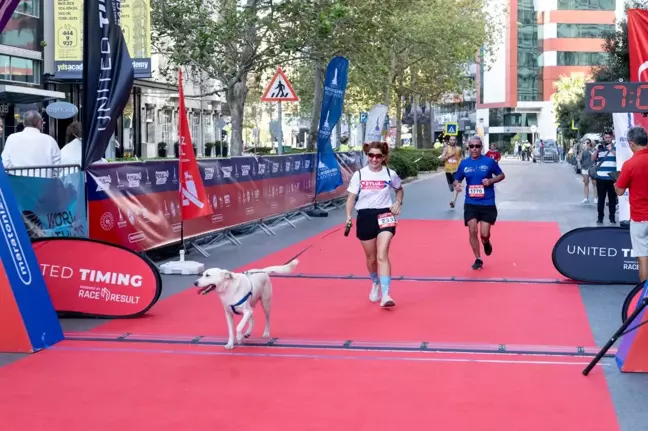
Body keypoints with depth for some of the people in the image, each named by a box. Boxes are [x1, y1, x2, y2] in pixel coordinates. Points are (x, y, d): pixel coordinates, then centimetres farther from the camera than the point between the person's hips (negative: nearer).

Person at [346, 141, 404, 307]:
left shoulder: (390, 174, 0)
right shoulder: (359, 174, -2)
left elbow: (399, 189, 20)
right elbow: (351, 197, 1)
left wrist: (398, 202, 2)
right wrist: (348, 216, -13)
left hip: (384, 216, -1)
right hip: (365, 217, 2)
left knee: (382, 255, -17)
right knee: (371, 258, 14)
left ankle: (385, 294, -23)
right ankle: (375, 284, 43)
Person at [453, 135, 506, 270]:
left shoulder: (489, 161, -6)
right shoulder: (464, 163, 1)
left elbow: (501, 175, 4)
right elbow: (457, 179, 11)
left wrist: (491, 180, -15)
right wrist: (457, 184, -13)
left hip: (487, 204, -2)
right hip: (471, 203, 2)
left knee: (484, 234, -5)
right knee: (472, 232, -3)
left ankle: (486, 243, 34)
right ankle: (478, 259, 14)